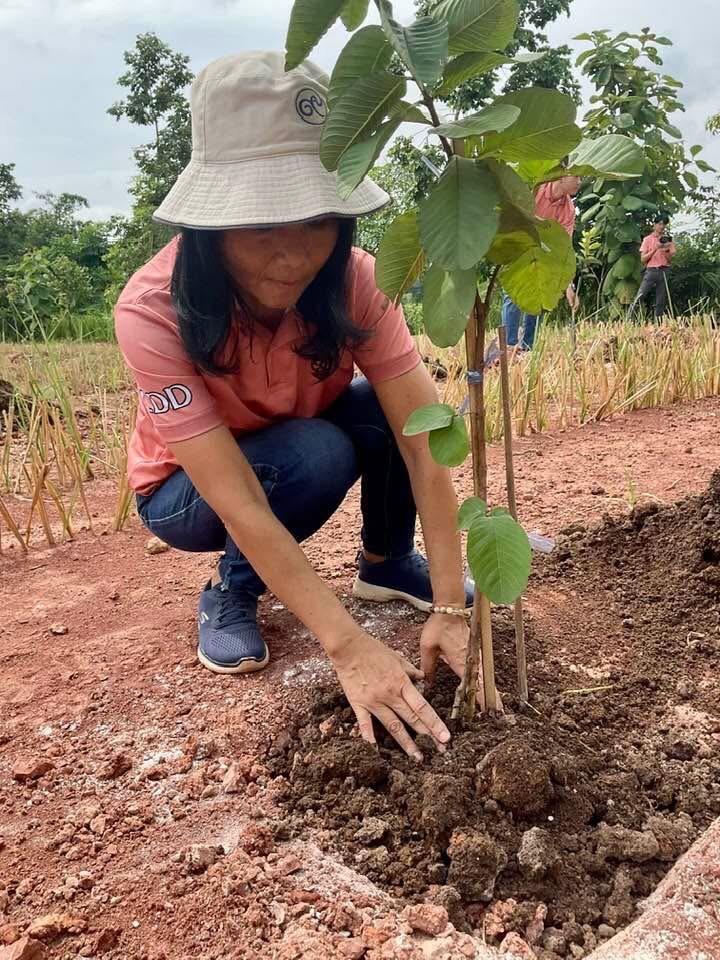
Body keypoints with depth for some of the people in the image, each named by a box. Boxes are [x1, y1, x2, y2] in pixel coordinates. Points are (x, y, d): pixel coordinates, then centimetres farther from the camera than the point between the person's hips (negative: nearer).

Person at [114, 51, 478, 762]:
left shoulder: (352, 280, -26)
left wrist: (448, 606, -35)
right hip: (188, 491, -3)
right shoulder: (154, 312, -36)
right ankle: (230, 591, -4)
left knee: (401, 403, -25)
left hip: (300, 454, 3)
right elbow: (240, 506, -39)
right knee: (315, 452, -33)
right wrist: (351, 649, -42)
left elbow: (424, 438, -29)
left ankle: (385, 562, 3)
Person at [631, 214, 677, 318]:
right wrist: (655, 249, -11)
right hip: (651, 271, -2)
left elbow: (670, 260, 6)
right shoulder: (648, 239, 5)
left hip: (664, 272, 2)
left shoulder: (668, 239, 10)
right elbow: (643, 259, -2)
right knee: (640, 297, -14)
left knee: (661, 302, -1)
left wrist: (664, 250, -11)